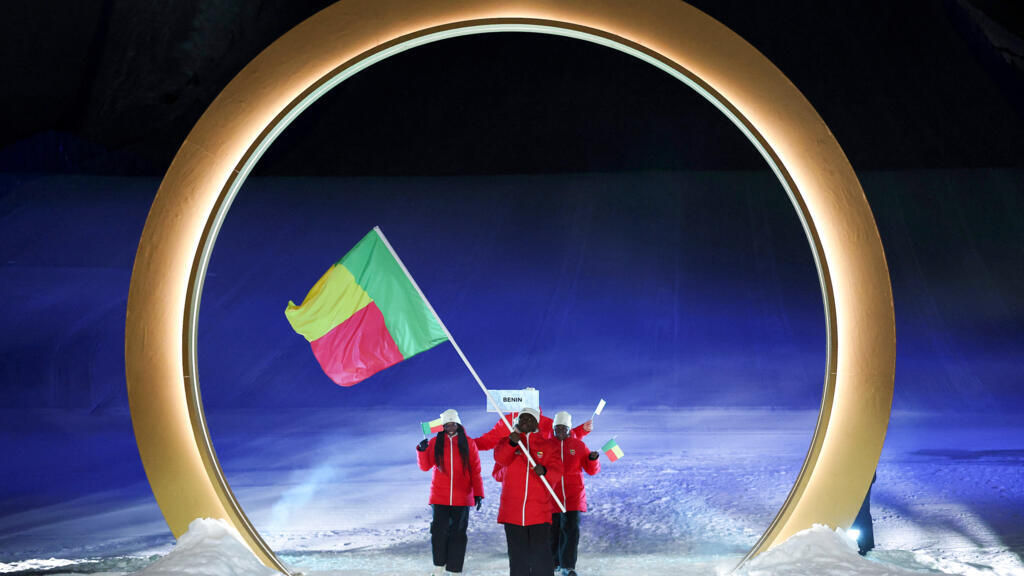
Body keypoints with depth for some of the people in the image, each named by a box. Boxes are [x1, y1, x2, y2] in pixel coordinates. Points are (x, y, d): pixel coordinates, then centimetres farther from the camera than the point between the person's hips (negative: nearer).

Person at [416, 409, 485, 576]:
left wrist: (478, 493, -2)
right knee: (439, 532, -1)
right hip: (440, 497, 1)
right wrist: (422, 451, -14)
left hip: (462, 498, 0)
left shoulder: (468, 443, 3)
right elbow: (425, 466, 4)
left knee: (458, 534, 2)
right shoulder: (435, 442, 6)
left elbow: (475, 470, 3)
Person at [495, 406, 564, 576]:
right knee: (517, 555, 8)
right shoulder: (507, 442, 11)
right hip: (512, 510, 1)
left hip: (539, 511, -1)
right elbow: (500, 458, -11)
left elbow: (557, 471, -2)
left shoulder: (548, 445, 9)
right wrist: (512, 443, -30)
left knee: (541, 555, -6)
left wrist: (544, 471, -26)